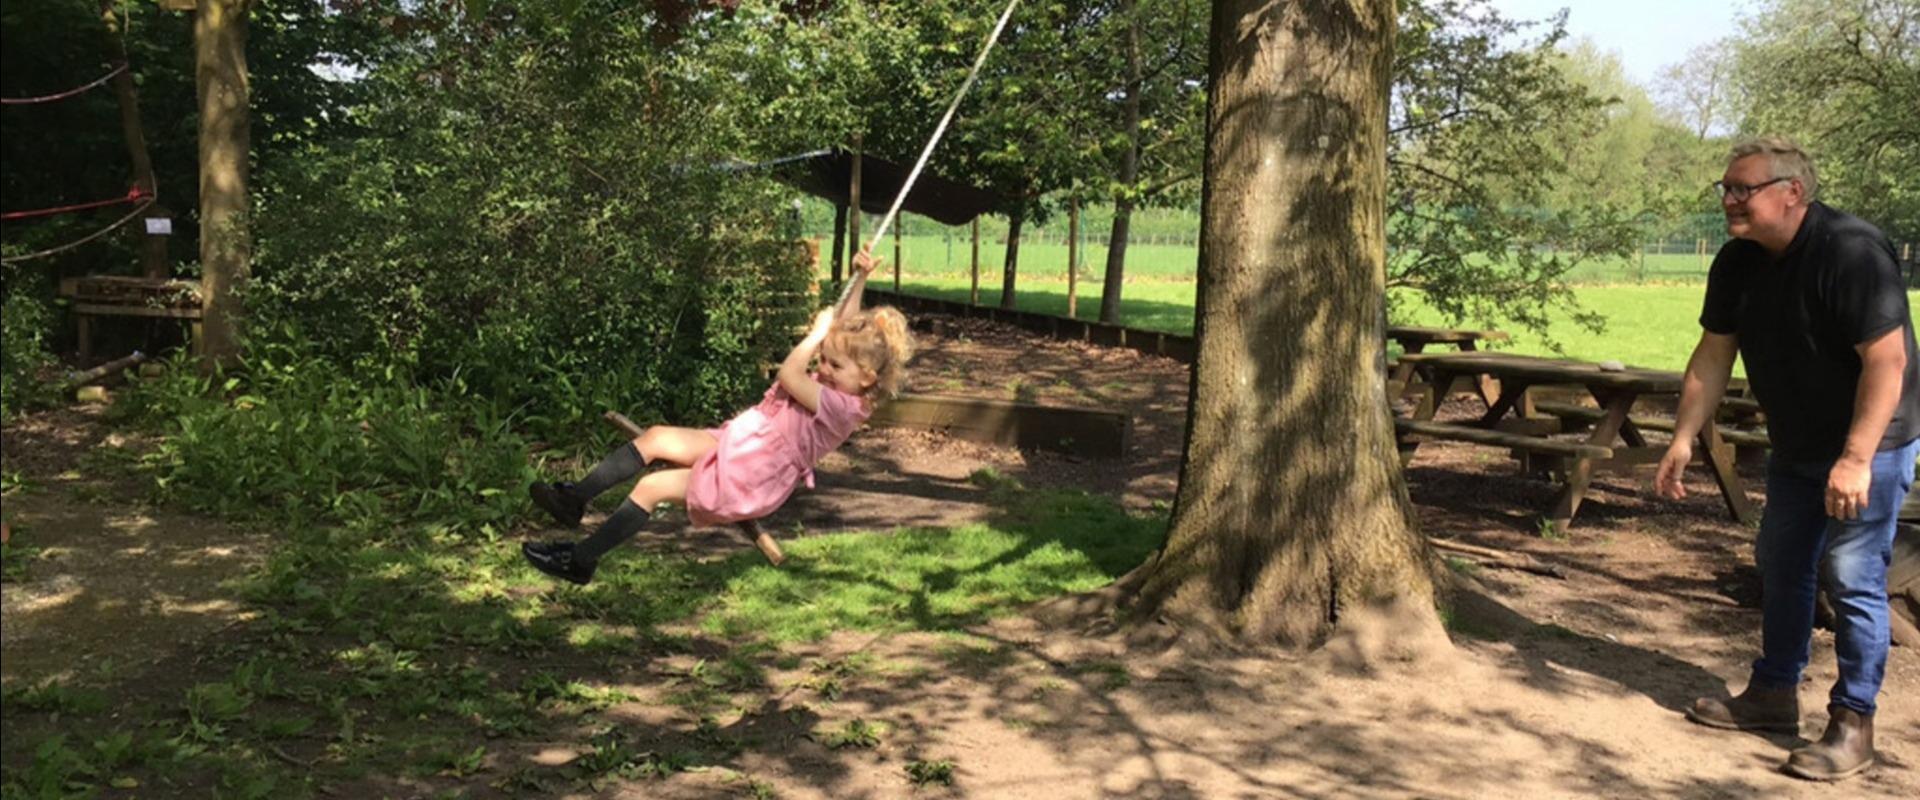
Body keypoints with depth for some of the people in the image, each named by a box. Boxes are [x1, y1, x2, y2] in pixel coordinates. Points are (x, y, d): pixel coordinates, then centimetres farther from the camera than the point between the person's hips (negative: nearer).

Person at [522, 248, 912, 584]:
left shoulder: (842, 407, -23)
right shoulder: (836, 383, 3)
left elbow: (789, 374, -30)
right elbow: (846, 328, 13)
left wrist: (818, 332, -21)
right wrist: (859, 280, 5)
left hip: (748, 483, -9)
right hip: (736, 446, 9)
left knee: (651, 487, -12)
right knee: (655, 438, -3)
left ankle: (580, 560, -1)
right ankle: (575, 498, 5)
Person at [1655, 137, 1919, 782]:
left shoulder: (1851, 252, -25)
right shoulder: (1738, 262, -2)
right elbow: (1714, 353, 4)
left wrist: (1856, 459, -32)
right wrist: (1685, 437, -1)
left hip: (1867, 445, -8)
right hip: (1796, 446, 8)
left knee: (1851, 577, -8)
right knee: (1781, 567, 15)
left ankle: (1852, 724, 1)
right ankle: (1774, 694, 28)